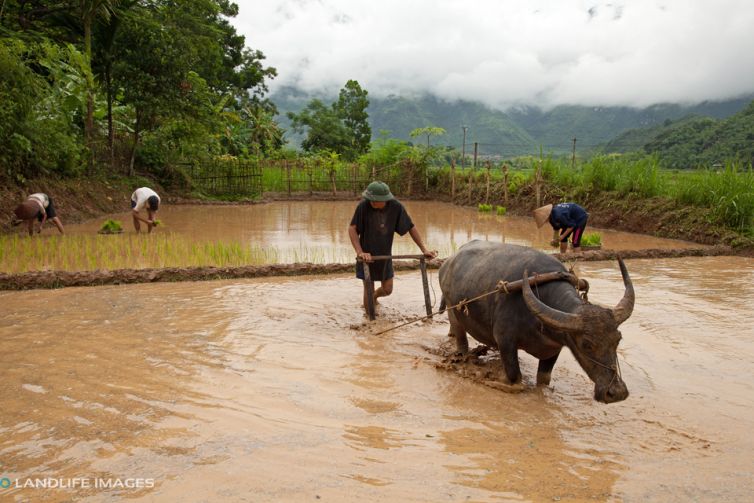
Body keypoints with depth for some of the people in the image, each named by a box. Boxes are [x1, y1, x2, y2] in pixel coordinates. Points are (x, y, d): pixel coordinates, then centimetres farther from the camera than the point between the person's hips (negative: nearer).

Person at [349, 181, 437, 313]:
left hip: (385, 255, 3)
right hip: (367, 256, -3)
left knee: (387, 290, 15)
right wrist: (360, 252, -29)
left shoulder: (396, 207, -15)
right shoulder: (364, 205, -22)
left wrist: (424, 250, -5)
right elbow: (352, 229, -19)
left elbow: (411, 228, -5)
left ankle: (374, 297, 48)